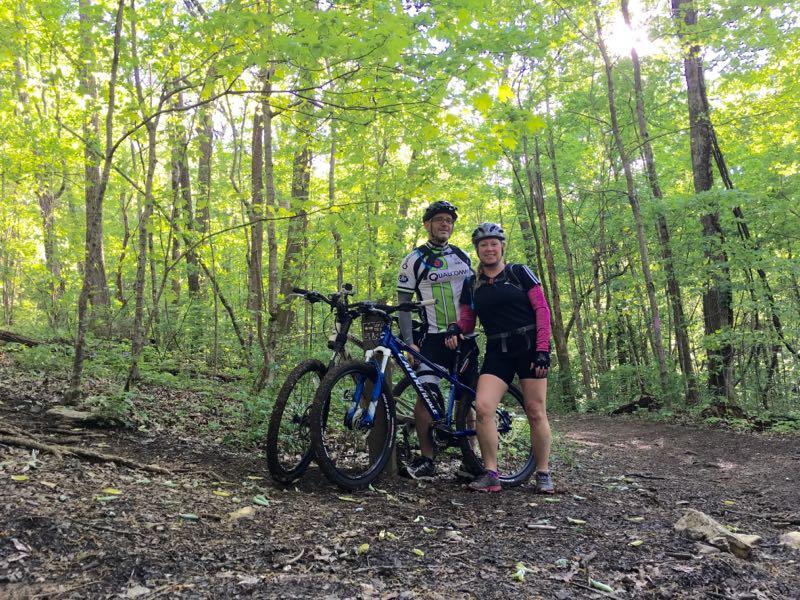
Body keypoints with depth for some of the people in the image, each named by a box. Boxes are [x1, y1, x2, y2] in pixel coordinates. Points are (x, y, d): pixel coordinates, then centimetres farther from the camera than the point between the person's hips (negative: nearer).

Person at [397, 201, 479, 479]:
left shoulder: (463, 256, 12)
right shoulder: (414, 260, -1)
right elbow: (404, 304, -4)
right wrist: (408, 342, -12)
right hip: (433, 338, -4)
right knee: (426, 394, -17)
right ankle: (426, 459, -4)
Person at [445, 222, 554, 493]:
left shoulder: (520, 273, 2)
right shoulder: (472, 286, 11)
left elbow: (542, 309, -2)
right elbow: (468, 321, 13)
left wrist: (543, 349, -12)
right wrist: (455, 328, -11)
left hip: (530, 346, -2)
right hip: (497, 352, 3)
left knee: (536, 412, -2)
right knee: (483, 407, -15)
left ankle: (543, 474, 14)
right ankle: (491, 474, -6)